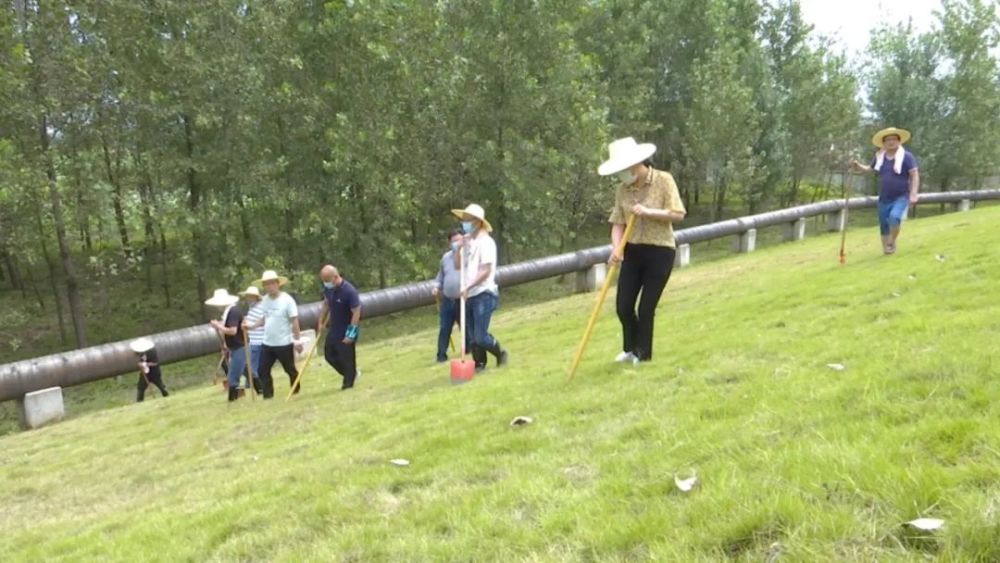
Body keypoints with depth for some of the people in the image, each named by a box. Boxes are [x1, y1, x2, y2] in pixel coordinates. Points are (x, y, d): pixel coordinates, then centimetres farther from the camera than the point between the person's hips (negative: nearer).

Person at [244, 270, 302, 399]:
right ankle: (268, 397, 16)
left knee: (290, 370, 8)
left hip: (284, 343, -6)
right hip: (267, 343, 6)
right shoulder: (265, 300, 4)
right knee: (263, 371, 6)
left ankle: (296, 394, 24)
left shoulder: (287, 300, -15)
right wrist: (252, 326, 2)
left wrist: (297, 340, -16)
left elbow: (294, 321, -14)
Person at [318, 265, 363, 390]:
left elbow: (356, 312, -23)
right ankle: (351, 373, 32)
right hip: (334, 329, 8)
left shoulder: (349, 291, -26)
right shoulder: (328, 288, -3)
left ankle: (349, 382, 20)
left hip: (346, 331, -8)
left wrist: (350, 333, -23)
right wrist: (320, 322, 11)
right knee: (329, 355, 14)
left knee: (347, 358, 2)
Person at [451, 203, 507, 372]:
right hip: (469, 296, 7)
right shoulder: (467, 242, 13)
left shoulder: (485, 242, -10)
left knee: (481, 337, -9)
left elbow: (486, 271, -15)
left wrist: (468, 287, -19)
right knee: (471, 337, 8)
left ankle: (500, 353, 15)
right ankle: (479, 365, 18)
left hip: (484, 295, -7)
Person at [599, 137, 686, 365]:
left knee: (646, 308, 1)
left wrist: (648, 212, -24)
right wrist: (616, 249, -16)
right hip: (632, 251, 4)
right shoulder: (622, 189, 2)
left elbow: (678, 214, -12)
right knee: (623, 306, 4)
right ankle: (630, 348, 31)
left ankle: (643, 354, 23)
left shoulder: (663, 180, -9)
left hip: (660, 252, -4)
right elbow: (618, 223, 0)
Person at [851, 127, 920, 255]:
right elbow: (869, 169, 21)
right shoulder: (879, 157, 6)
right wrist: (858, 166, 0)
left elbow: (915, 175, -9)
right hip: (884, 199, 5)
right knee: (884, 227, 10)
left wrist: (913, 194, -18)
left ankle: (892, 242, -6)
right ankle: (886, 249, 26)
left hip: (901, 197, -5)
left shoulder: (906, 156, -7)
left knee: (894, 217, -30)